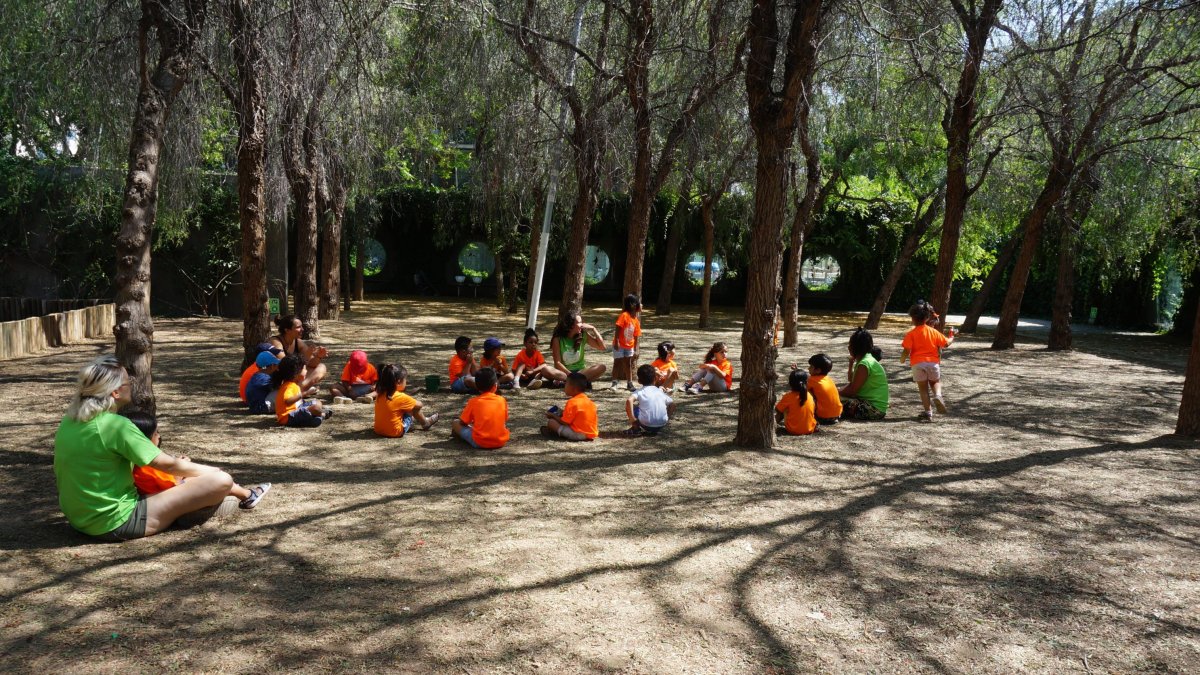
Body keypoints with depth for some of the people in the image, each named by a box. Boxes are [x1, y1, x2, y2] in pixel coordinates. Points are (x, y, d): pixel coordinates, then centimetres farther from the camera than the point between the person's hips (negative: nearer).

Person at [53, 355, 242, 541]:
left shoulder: (69, 421, 5)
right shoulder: (115, 425, -20)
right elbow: (167, 464, -14)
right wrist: (214, 472, 2)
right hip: (117, 524, -10)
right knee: (221, 481, -17)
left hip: (79, 518, 10)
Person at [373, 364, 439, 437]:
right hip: (395, 432, -7)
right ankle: (425, 423, 27)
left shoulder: (380, 394, -2)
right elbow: (419, 405, -6)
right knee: (414, 409, 3)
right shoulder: (401, 397, -21)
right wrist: (421, 404, 15)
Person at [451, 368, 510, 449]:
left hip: (479, 443, 0)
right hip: (501, 442, 0)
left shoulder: (473, 402, -1)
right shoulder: (502, 400, 4)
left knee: (456, 423, 16)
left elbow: (462, 422, 5)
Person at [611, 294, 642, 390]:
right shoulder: (624, 315, -18)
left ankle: (629, 383, 17)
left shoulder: (636, 321, 1)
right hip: (619, 345, -6)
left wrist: (635, 351, 5)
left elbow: (635, 337, 5)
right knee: (617, 363, 0)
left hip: (629, 346, 6)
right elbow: (618, 329, -20)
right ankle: (614, 383, 7)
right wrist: (616, 342, -24)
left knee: (628, 364, 11)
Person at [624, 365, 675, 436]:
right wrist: (668, 417, 23)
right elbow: (672, 404, 15)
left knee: (630, 405, 18)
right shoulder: (660, 391, 15)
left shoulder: (640, 392, 4)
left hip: (646, 425, -3)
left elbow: (629, 400, -15)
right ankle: (653, 431, 24)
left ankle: (636, 429, 14)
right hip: (662, 425, 3)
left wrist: (632, 418, -9)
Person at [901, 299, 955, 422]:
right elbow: (946, 343, 11)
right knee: (935, 381, 24)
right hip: (933, 362, 2)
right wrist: (952, 337, 32)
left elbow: (907, 351, -12)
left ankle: (928, 412, 1)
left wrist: (902, 360, 8)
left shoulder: (911, 334, -6)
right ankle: (938, 396, -8)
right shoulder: (933, 332, 5)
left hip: (918, 364, -2)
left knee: (923, 388, 6)